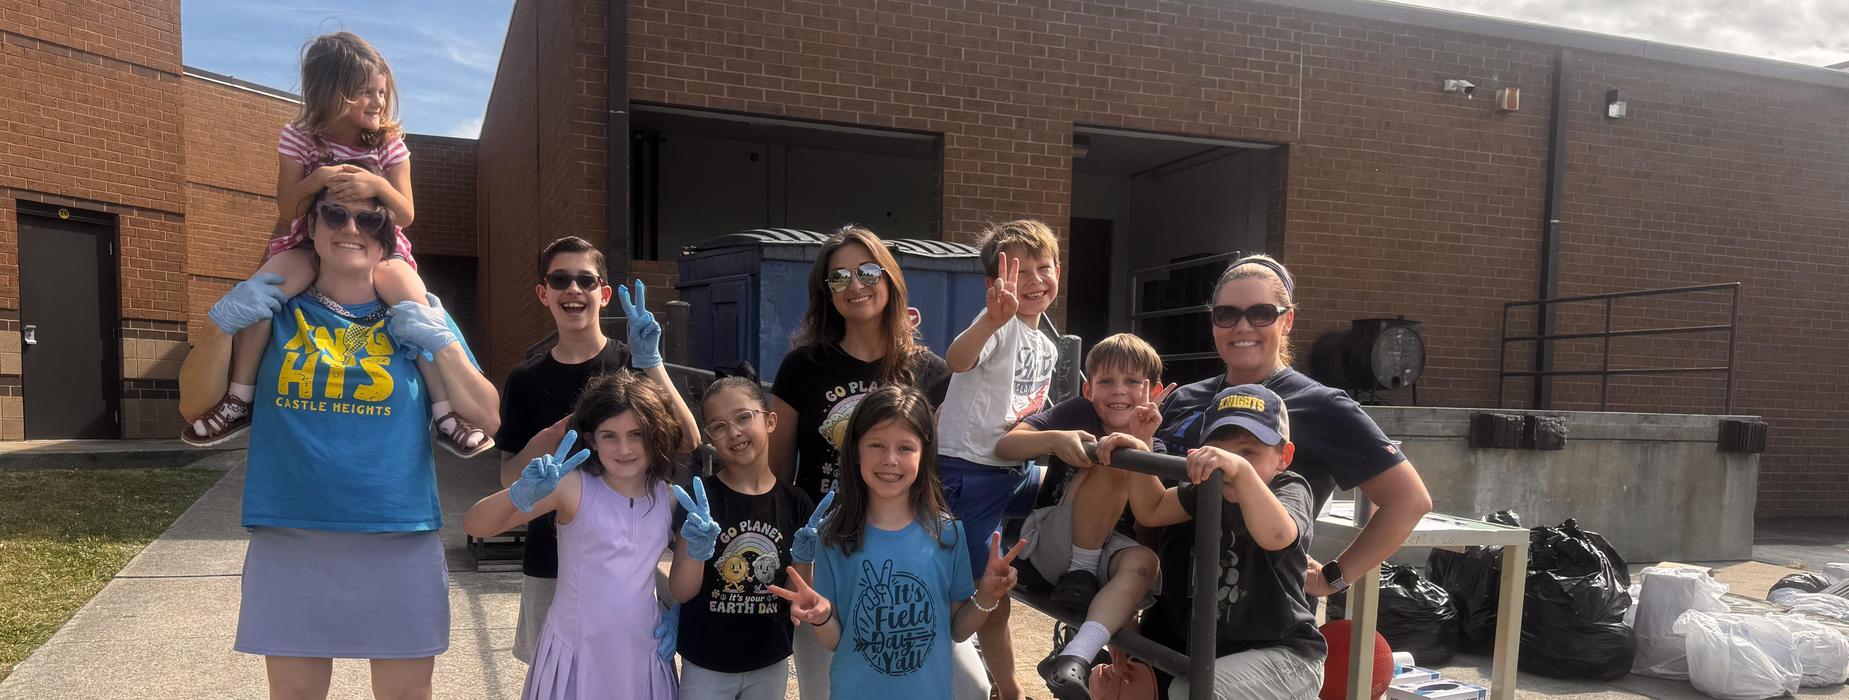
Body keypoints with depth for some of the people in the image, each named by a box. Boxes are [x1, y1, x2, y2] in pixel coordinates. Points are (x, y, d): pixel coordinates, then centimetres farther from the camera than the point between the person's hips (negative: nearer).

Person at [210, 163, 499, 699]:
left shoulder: (418, 317, 3)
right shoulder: (276, 312, 6)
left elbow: (486, 418, -1)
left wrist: (440, 341, -13)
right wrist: (224, 323, -9)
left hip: (400, 548, 0)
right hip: (291, 547, 1)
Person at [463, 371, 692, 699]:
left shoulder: (669, 497, -1)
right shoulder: (573, 486, -12)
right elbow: (476, 526, -18)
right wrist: (520, 494, -36)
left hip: (644, 653, 3)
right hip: (576, 653, -3)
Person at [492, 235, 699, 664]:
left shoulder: (631, 365, -4)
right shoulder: (527, 380, 2)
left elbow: (687, 442, -18)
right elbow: (509, 478, 4)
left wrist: (650, 362, -26)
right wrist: (543, 443, -16)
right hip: (549, 562, 2)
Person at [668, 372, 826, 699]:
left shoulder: (797, 504, -5)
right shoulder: (700, 498, -11)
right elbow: (681, 593, -11)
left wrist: (803, 559, -18)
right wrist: (696, 551, -28)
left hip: (771, 666, 2)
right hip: (705, 666, -2)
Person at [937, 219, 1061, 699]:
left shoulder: (1047, 347, 12)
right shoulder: (1001, 324, -15)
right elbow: (957, 361, -39)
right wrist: (992, 320, -55)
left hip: (1015, 472, 8)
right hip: (969, 474, -8)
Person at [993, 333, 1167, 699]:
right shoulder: (1078, 411, -5)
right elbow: (1004, 446, -15)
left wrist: (1142, 446, -24)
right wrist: (1054, 440, -35)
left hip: (1107, 548, 3)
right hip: (1048, 544, -2)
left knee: (1143, 561, -34)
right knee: (1111, 463, -24)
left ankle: (1075, 657, -41)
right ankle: (1079, 572, -15)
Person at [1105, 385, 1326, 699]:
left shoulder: (1289, 490, -16)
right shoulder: (1207, 488, 5)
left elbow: (1276, 536, -40)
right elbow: (1152, 511, 11)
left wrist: (1242, 469, -54)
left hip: (1284, 653, -7)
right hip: (1217, 648, 7)